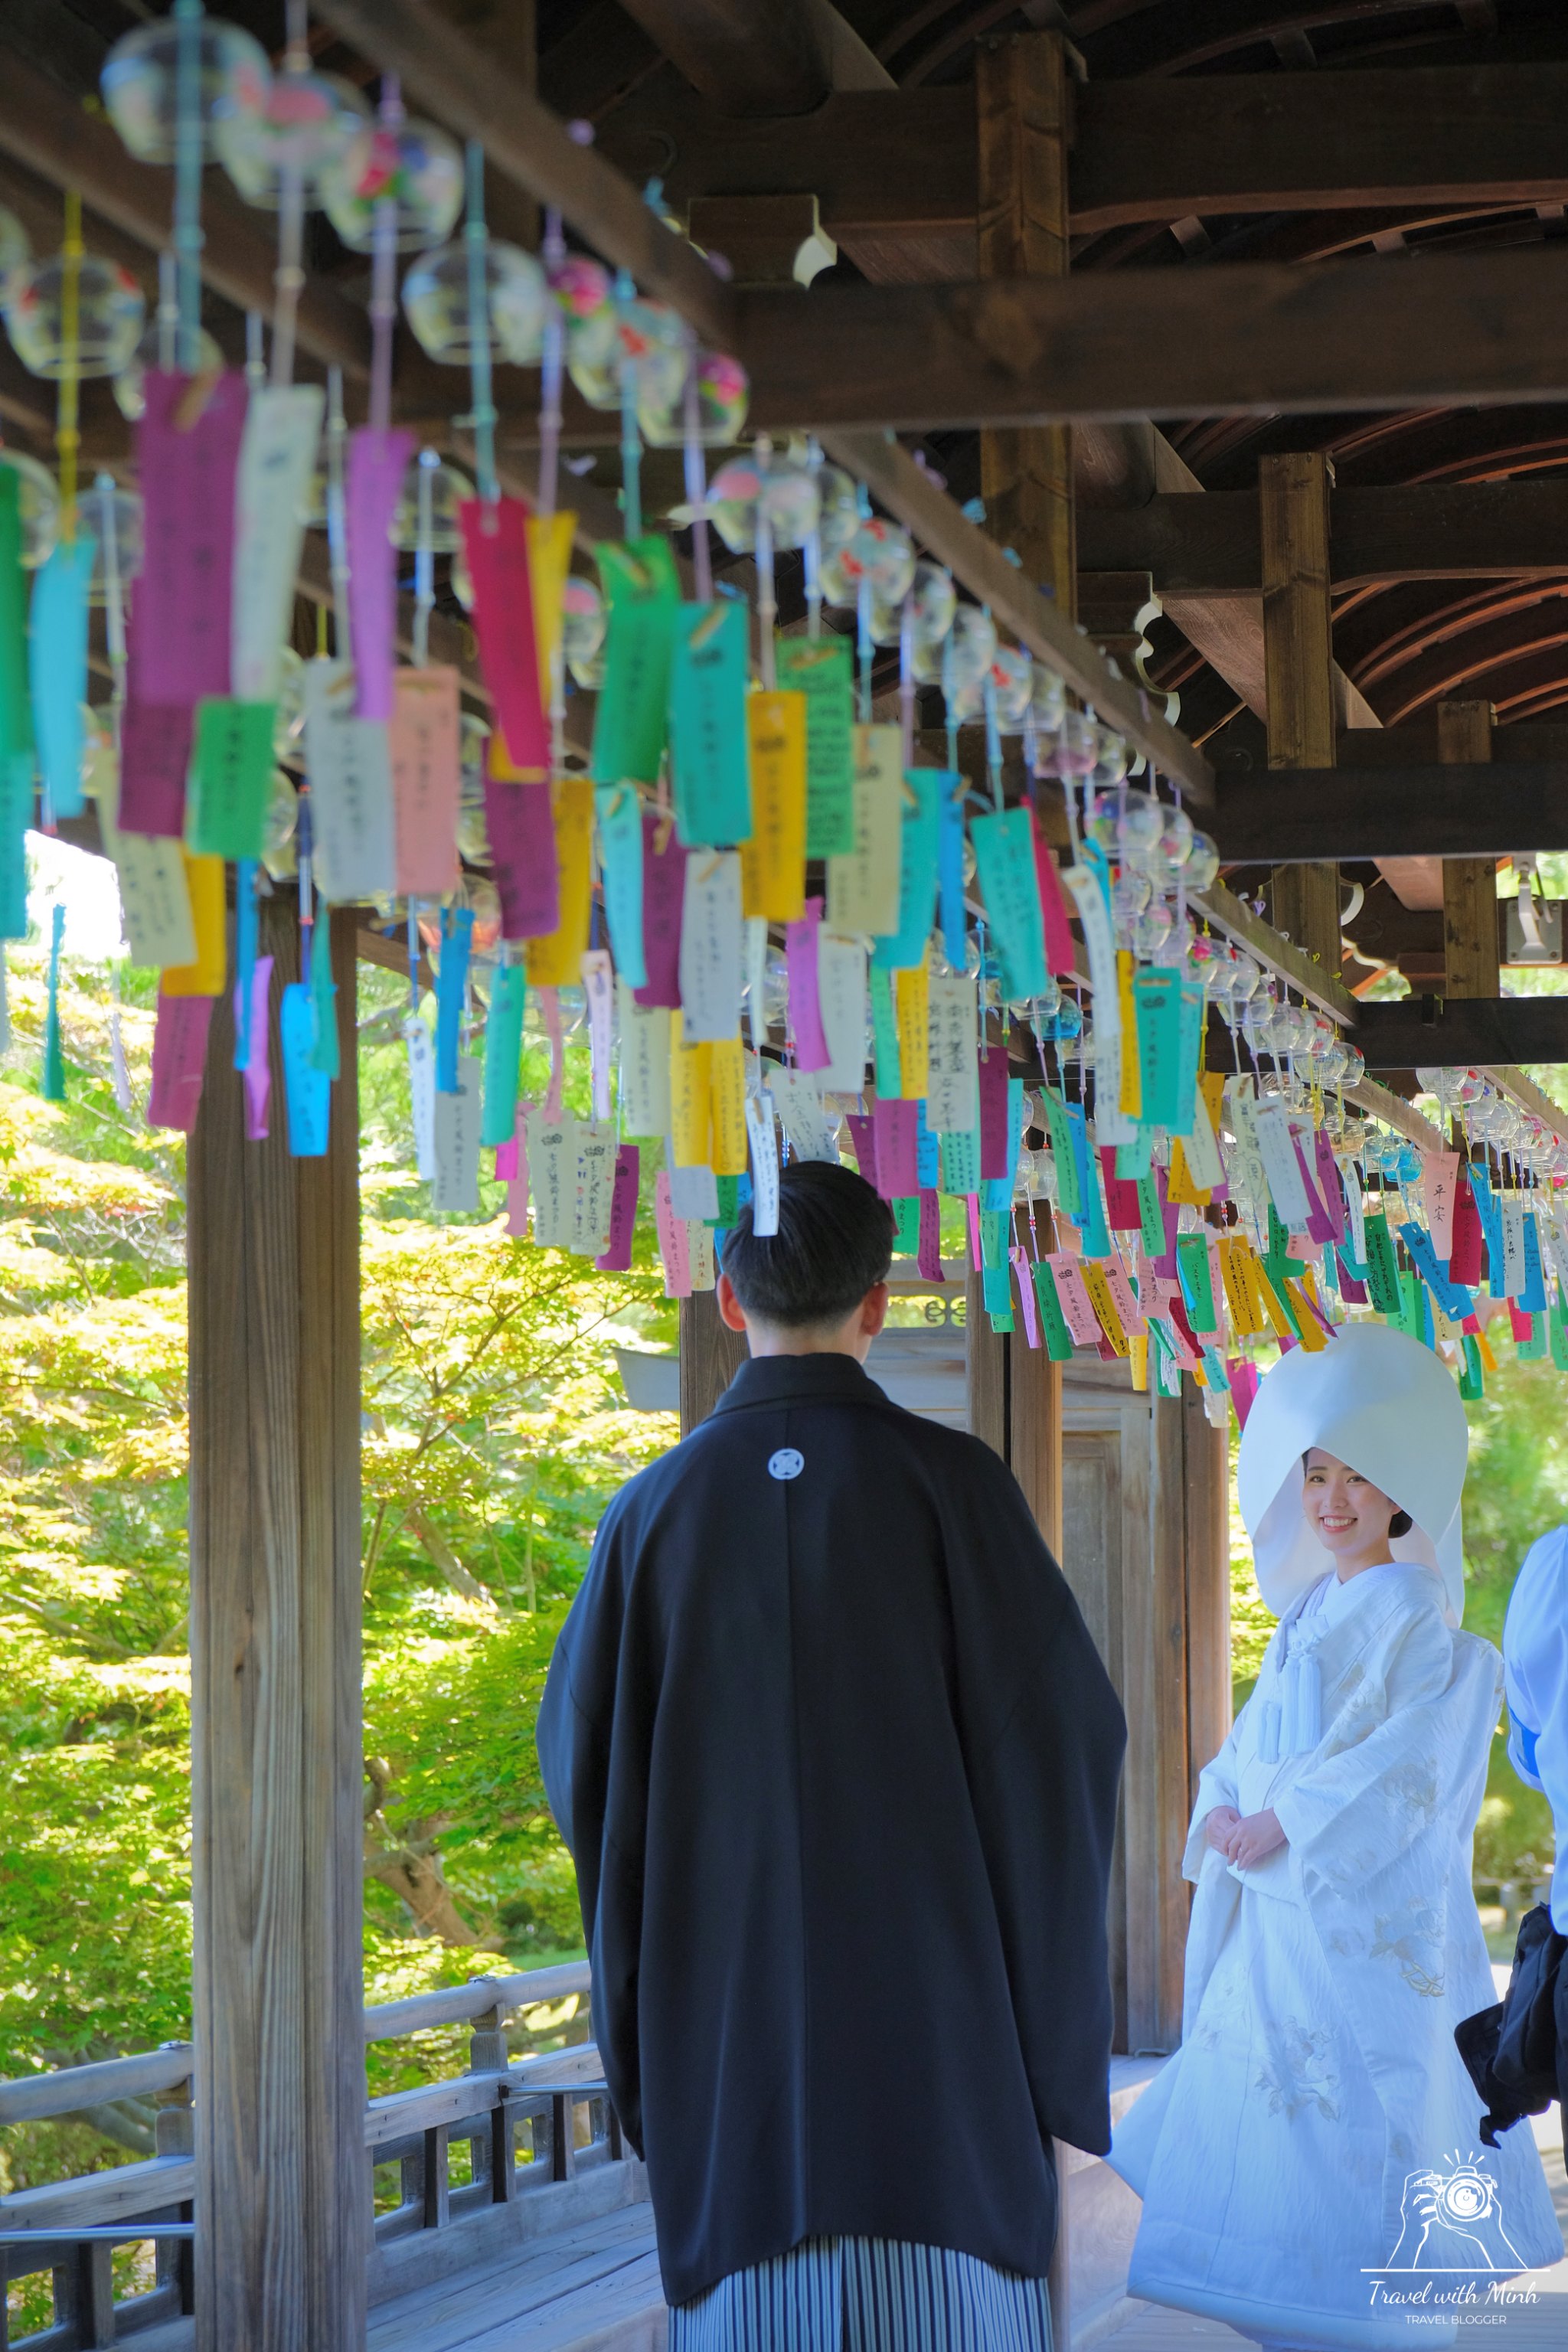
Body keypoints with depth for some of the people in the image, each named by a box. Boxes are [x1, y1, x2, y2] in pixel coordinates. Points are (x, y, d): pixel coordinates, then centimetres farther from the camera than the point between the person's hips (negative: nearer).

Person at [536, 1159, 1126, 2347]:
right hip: (927, 1984, -2)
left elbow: (581, 1748, 8)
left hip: (726, 2006, 2)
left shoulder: (656, 1506, 2)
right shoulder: (949, 1481, -5)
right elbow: (1063, 1723, -7)